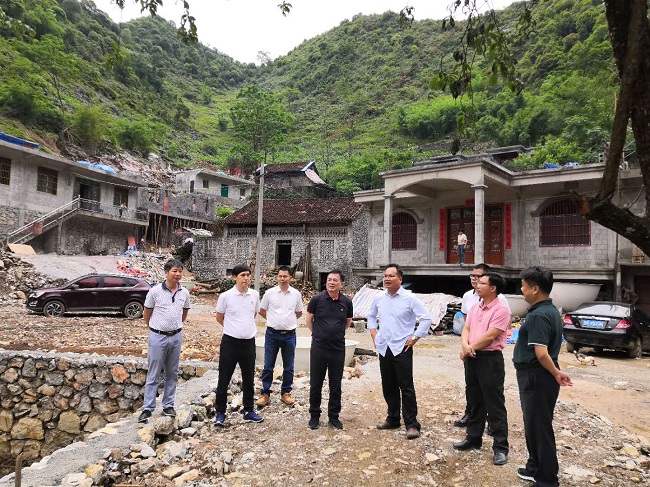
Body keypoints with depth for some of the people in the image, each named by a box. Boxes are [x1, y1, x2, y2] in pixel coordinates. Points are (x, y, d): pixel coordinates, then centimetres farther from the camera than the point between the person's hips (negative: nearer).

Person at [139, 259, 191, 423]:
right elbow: (147, 312, 3)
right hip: (158, 336, -3)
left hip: (176, 336, 4)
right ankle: (147, 408, 10)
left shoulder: (184, 293, 0)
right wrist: (152, 328, 11)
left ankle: (168, 405, 24)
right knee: (153, 374, 2)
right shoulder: (155, 291, -9)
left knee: (172, 373, 12)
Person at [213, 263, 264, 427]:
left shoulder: (255, 295, 0)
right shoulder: (226, 296, -10)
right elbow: (219, 318, 4)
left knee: (249, 379, 13)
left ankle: (249, 411, 28)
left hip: (249, 342, 4)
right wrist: (234, 328, 9)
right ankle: (220, 413, 19)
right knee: (224, 379, 5)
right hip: (230, 342, -3)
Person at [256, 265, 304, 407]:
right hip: (272, 334, -1)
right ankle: (265, 394, 15)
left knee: (288, 367, 10)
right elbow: (262, 311, 9)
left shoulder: (296, 294, 2)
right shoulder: (270, 293, -2)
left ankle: (286, 393, 23)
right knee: (268, 366, 4)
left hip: (289, 335, 1)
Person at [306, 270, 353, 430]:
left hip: (338, 349, 1)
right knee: (315, 384, 8)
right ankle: (314, 415, 26)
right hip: (318, 349, -1)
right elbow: (309, 319, 7)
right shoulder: (317, 299, -7)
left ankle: (334, 416, 26)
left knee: (336, 385, 11)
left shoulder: (347, 302, -2)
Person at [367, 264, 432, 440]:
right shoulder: (379, 299, 7)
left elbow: (426, 318, -8)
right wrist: (373, 333, 13)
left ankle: (412, 424, 6)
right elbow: (371, 316, 25)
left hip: (402, 349, -5)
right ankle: (392, 419, 30)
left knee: (406, 387, -3)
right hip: (384, 348, 5)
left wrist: (415, 337, -9)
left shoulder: (409, 299, -9)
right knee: (388, 387, 15)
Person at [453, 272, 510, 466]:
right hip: (473, 358, 8)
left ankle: (501, 447, 10)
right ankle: (473, 438, 30)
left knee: (495, 405, 0)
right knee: (475, 402, 18)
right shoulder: (475, 307, 11)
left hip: (490, 359, -8)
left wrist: (470, 348, -10)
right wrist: (465, 345, -12)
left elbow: (490, 336, -19)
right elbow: (466, 329, 9)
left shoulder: (501, 310, -15)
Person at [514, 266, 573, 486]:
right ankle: (535, 468, 36)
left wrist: (556, 373, -13)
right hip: (536, 377, 10)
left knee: (539, 428, 3)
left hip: (536, 377, -10)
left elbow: (541, 353, -27)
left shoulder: (538, 315, -22)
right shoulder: (550, 310, 10)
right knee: (534, 425, 21)